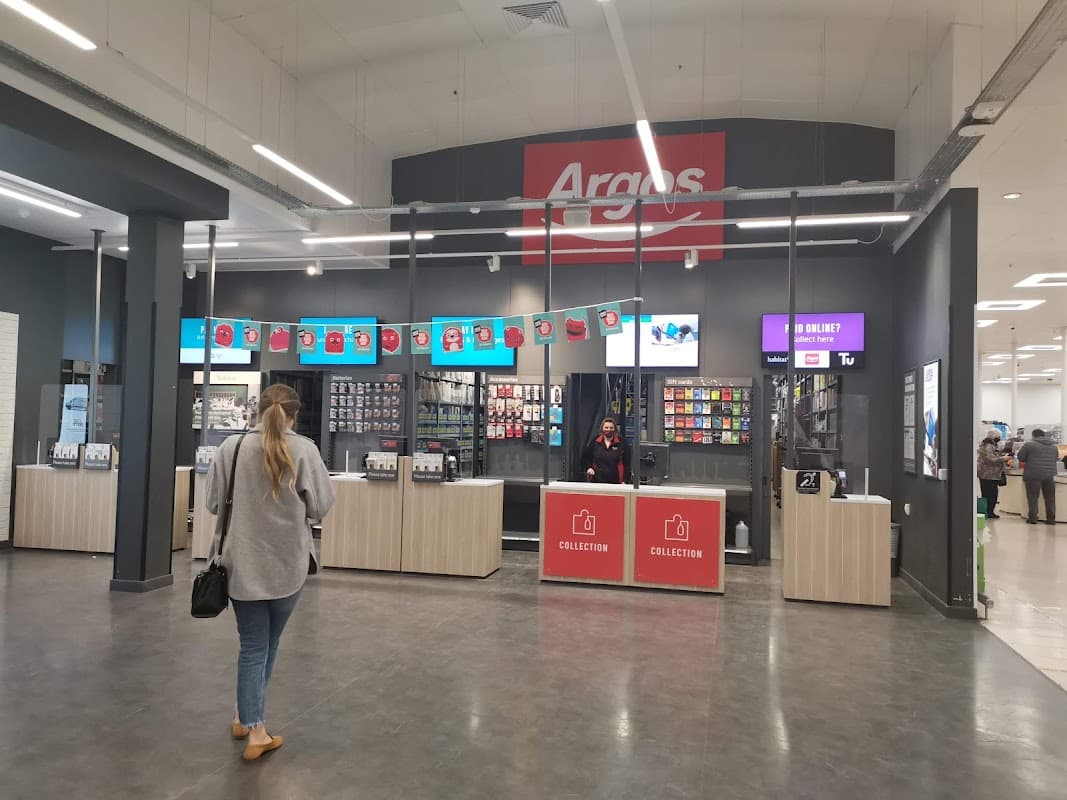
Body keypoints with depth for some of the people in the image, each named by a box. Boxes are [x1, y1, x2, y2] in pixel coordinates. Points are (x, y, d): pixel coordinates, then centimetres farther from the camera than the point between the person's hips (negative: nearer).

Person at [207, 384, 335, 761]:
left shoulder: (231, 447, -6)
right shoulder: (304, 450, -12)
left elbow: (214, 502, 2)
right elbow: (320, 505, -6)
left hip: (243, 562, 1)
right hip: (288, 562, -1)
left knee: (253, 646, 10)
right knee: (269, 642, 19)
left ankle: (254, 728, 12)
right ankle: (247, 717, 30)